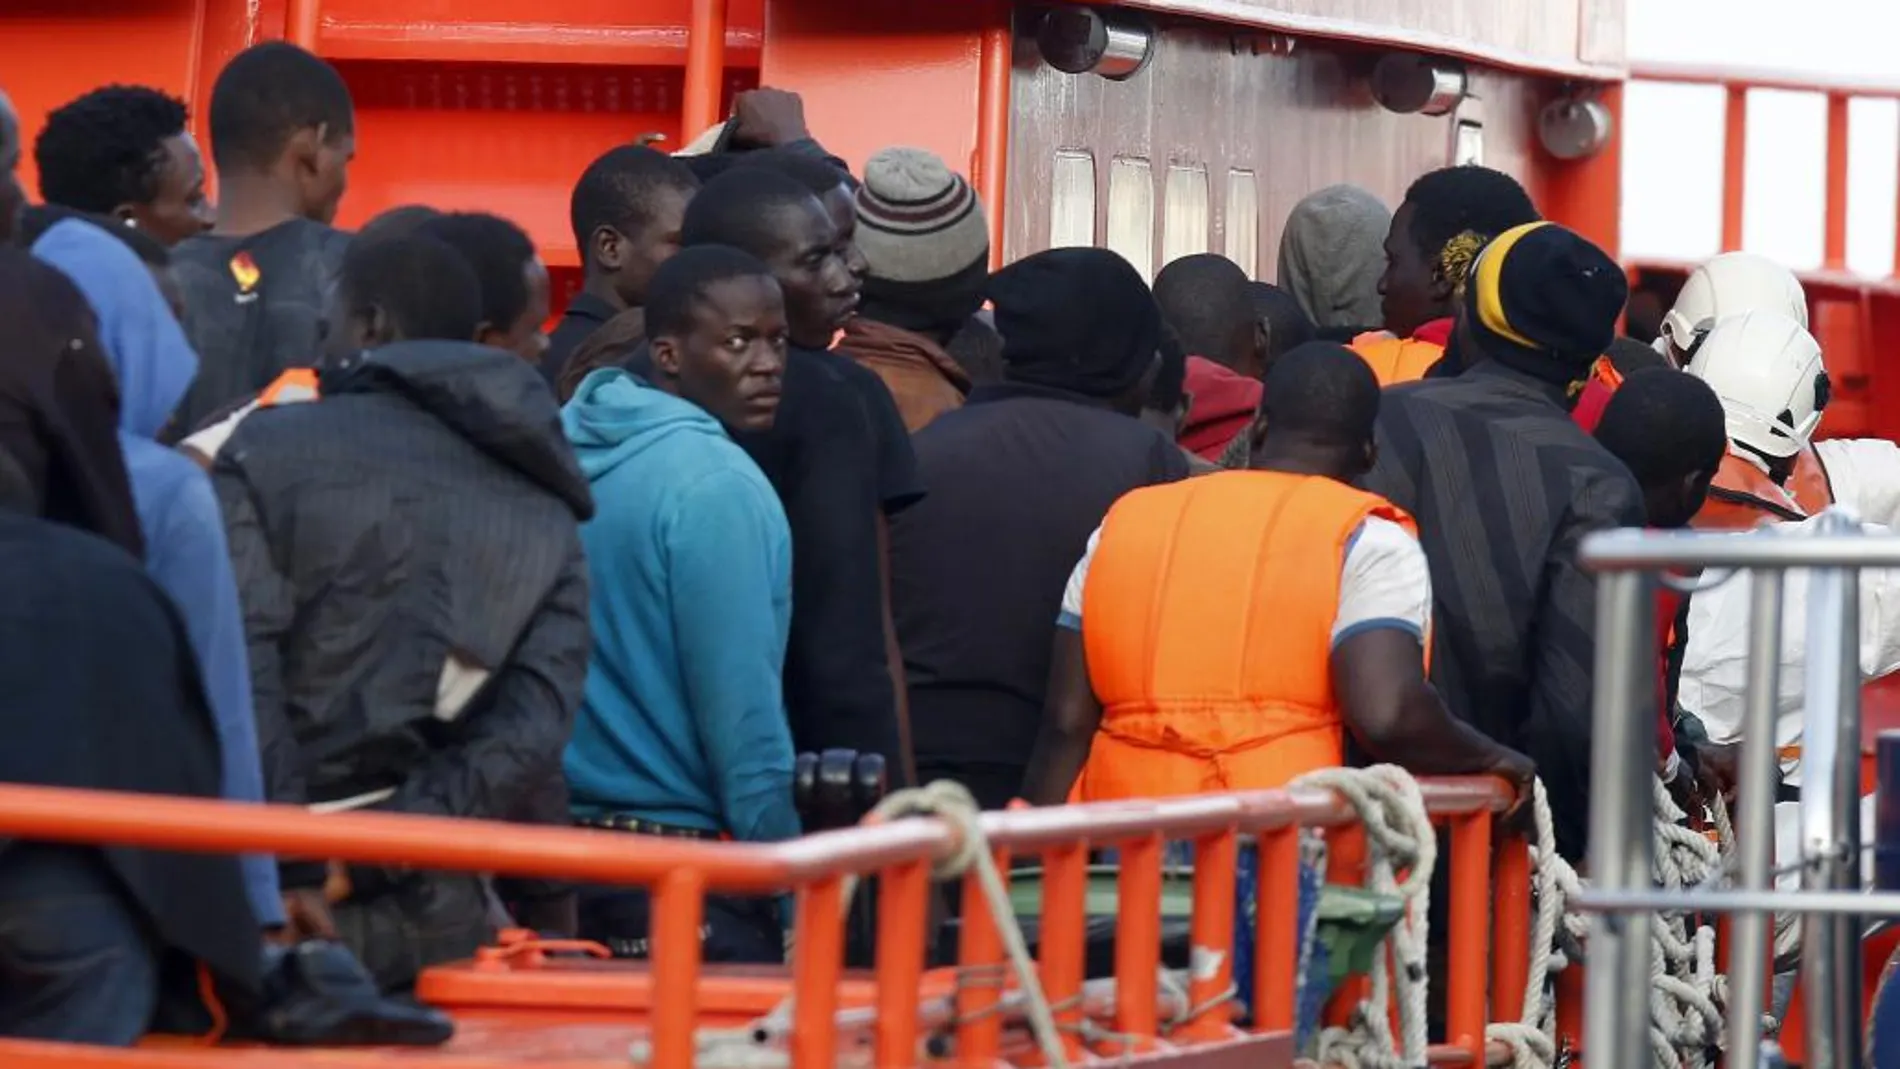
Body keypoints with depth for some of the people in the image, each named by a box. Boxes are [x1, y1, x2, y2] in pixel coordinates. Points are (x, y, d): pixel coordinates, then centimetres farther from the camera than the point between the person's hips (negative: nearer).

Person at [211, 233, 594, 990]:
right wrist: (357, 863, -8)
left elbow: (238, 669, -12)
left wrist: (283, 869, -15)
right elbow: (527, 738, -3)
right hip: (430, 920, 3)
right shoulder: (547, 518, 11)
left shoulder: (267, 448, 1)